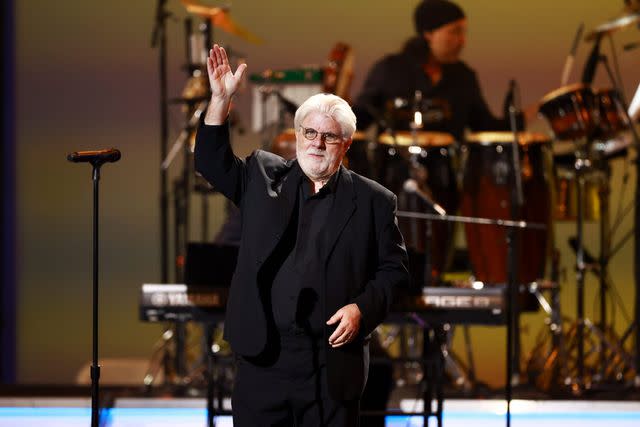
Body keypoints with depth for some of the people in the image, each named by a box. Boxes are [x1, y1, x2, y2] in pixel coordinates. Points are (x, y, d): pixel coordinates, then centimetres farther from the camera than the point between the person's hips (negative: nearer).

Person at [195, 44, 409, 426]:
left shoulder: (373, 201, 4)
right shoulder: (264, 177, 11)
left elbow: (394, 269, 6)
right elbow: (213, 162, 4)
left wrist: (362, 308, -11)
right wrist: (221, 100, -7)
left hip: (333, 364, -2)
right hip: (264, 356, 2)